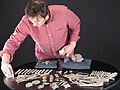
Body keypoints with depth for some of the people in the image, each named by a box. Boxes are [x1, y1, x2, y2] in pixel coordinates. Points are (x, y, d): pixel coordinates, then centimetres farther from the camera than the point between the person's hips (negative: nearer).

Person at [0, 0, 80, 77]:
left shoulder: (63, 12, -28)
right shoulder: (26, 22, -28)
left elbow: (76, 25, -7)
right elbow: (13, 42, -23)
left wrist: (72, 44, -17)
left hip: (66, 57, 0)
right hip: (44, 59, 0)